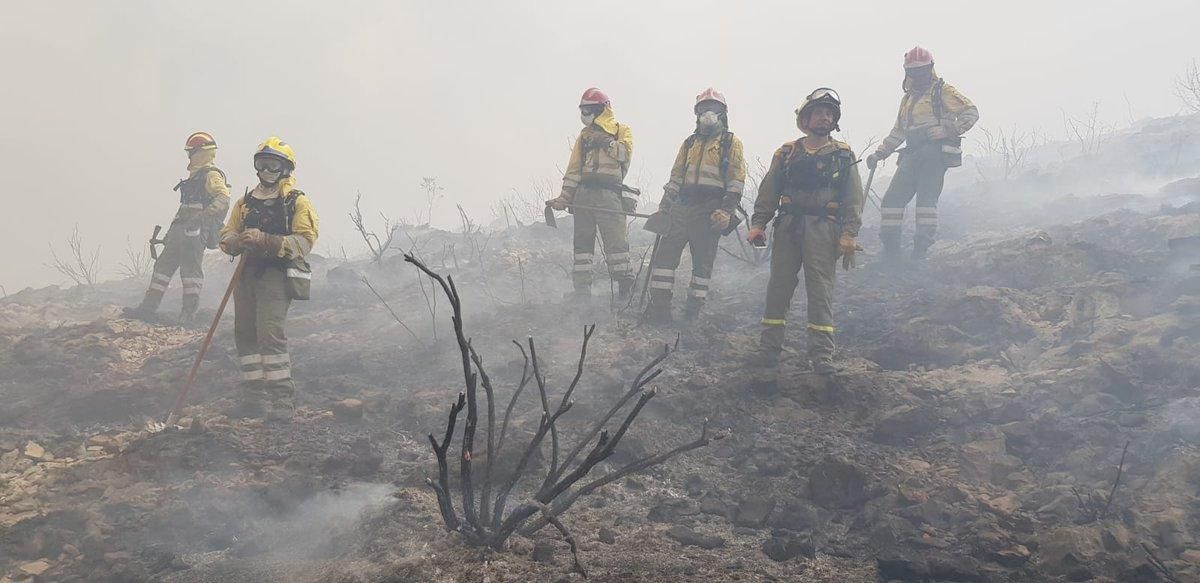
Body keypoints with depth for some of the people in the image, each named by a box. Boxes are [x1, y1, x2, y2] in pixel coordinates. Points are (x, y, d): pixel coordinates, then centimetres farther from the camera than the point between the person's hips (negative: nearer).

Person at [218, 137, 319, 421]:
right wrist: (238, 241, -12)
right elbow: (226, 236, 13)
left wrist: (265, 240, -24)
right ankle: (255, 397, 11)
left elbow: (304, 241, -13)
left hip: (277, 276, -7)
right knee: (245, 334, 5)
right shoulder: (245, 202, 18)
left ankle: (283, 398, -11)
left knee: (270, 335, -16)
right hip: (246, 274, 7)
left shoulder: (297, 202, -1)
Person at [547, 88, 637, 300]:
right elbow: (574, 169, 17)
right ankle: (581, 290, 5)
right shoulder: (585, 134, 21)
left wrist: (606, 142, -15)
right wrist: (564, 197, 9)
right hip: (583, 193, 5)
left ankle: (625, 284, -9)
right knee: (582, 241, 3)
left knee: (615, 239, -12)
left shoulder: (622, 130, 10)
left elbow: (625, 153, -10)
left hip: (609, 193, -5)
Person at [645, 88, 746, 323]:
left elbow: (737, 180, -4)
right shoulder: (689, 143, 21)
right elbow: (676, 177, 22)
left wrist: (726, 210, -16)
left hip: (710, 210, -5)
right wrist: (663, 207, 15)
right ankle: (659, 306, -6)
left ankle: (693, 311, 4)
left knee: (703, 260, 0)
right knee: (666, 252, -6)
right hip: (683, 206, 5)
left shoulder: (731, 143, 5)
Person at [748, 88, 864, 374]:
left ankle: (821, 355, -5)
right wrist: (758, 224, -1)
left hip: (823, 228, -2)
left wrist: (848, 235, -8)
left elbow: (853, 199, 3)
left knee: (821, 289, -6)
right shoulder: (787, 153, 13)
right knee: (779, 286, 2)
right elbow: (768, 192, 11)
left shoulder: (843, 155, 9)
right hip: (788, 226, 2)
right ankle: (769, 348, 8)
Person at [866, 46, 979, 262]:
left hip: (935, 152, -7)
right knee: (892, 199, -3)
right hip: (912, 154, 7)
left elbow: (971, 112, -4)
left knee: (926, 198, -15)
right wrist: (879, 154, 23)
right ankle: (890, 250, -1)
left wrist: (947, 130, -15)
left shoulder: (942, 91, 3)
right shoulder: (908, 98, 25)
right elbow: (898, 132, 31)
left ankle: (921, 249, -15)